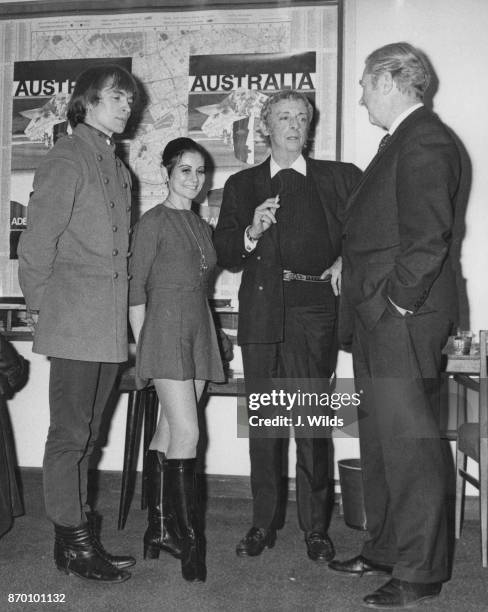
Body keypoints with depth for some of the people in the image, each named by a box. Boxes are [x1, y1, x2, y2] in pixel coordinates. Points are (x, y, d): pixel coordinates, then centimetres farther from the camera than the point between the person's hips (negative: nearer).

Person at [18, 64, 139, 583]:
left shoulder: (117, 168, 19)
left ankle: (80, 538, 23)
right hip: (73, 322, -8)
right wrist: (41, 305, -5)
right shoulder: (66, 159, -5)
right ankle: (73, 543, 10)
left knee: (84, 435, 13)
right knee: (70, 434, 0)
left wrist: (125, 311, 11)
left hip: (109, 325, 8)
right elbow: (37, 240, -9)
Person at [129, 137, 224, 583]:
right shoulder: (154, 222, -3)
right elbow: (136, 291, -4)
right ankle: (189, 537, -5)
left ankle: (159, 528, 17)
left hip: (199, 333, 6)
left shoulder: (202, 226, 17)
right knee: (187, 432, -13)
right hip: (165, 331, -6)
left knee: (169, 431, 9)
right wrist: (143, 346, -6)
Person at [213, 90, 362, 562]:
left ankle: (315, 527, 10)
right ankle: (263, 523, 17)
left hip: (314, 310, -1)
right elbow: (223, 253, 11)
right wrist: (251, 232, -7)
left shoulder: (339, 178, 14)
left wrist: (348, 261, -5)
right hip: (261, 312, 2)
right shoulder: (241, 185, 18)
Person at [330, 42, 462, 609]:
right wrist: (365, 297, 15)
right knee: (380, 442, 17)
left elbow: (428, 237, -20)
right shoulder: (400, 141, 20)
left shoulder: (424, 141, -11)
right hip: (377, 320, 10)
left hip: (401, 321, -10)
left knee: (409, 446, -2)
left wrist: (398, 300, -16)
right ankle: (385, 550, 30)